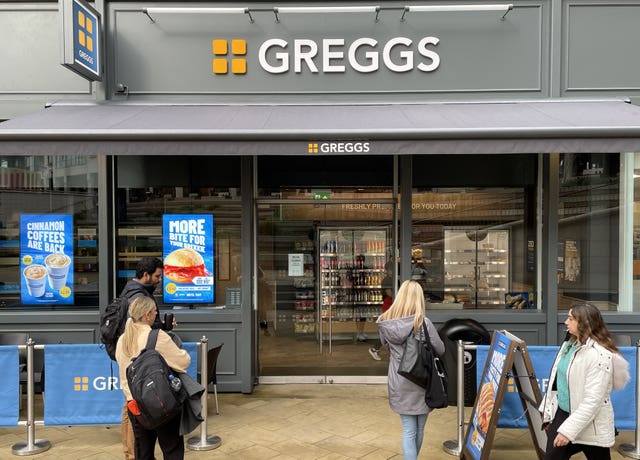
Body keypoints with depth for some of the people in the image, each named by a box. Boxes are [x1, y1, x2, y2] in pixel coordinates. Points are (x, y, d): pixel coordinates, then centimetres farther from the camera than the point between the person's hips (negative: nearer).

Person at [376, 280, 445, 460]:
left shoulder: (385, 323, -7)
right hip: (420, 382, -2)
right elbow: (440, 350, -6)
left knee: (408, 430, 9)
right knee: (419, 429, 19)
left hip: (399, 384, 2)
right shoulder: (423, 323, -17)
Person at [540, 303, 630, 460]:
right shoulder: (569, 344, 6)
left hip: (590, 426, -7)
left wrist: (568, 430, -25)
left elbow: (593, 400, -25)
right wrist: (548, 413, 15)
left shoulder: (599, 355, -20)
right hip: (561, 414, 7)